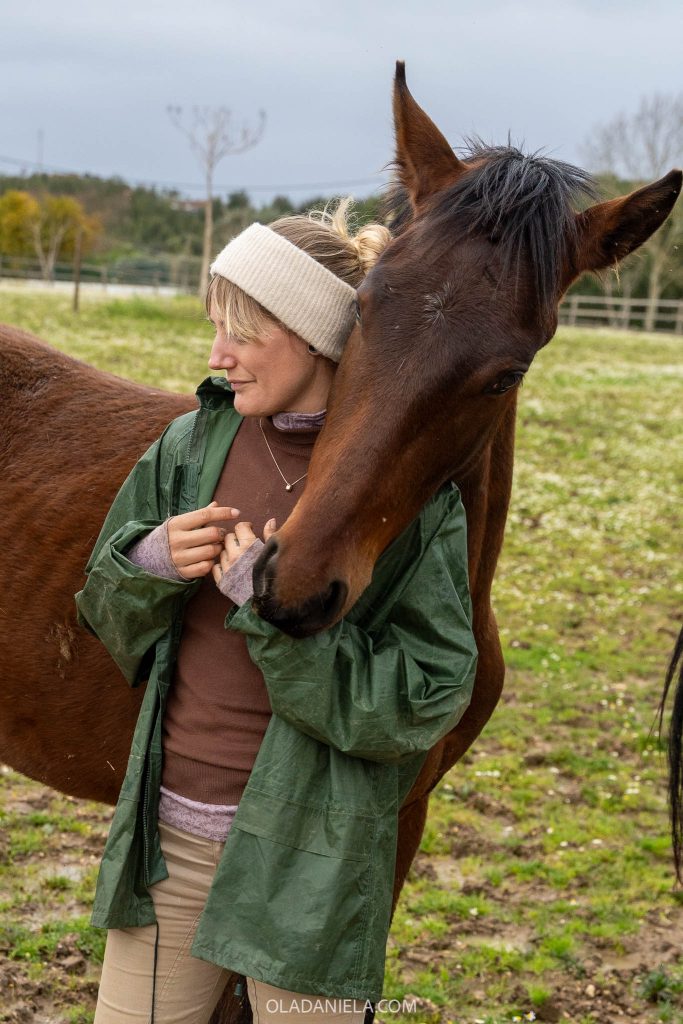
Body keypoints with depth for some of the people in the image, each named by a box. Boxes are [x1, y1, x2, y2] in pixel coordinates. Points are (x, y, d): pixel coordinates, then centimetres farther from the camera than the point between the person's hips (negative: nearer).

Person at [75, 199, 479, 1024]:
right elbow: (106, 616, 11)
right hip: (166, 837, 4)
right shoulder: (191, 445, 1)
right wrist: (152, 562, -12)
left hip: (311, 860, -4)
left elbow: (425, 700, -15)